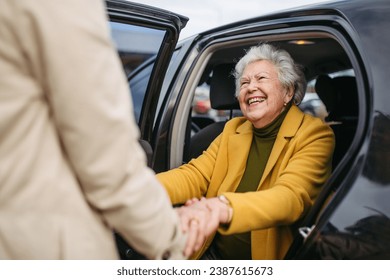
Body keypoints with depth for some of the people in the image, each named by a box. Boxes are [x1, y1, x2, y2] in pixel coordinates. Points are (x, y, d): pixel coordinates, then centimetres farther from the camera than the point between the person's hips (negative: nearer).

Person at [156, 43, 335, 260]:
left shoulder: (314, 134, -9)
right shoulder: (233, 129, 9)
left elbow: (291, 196, -26)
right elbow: (195, 175, 0)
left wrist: (226, 208, -46)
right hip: (211, 253, 5)